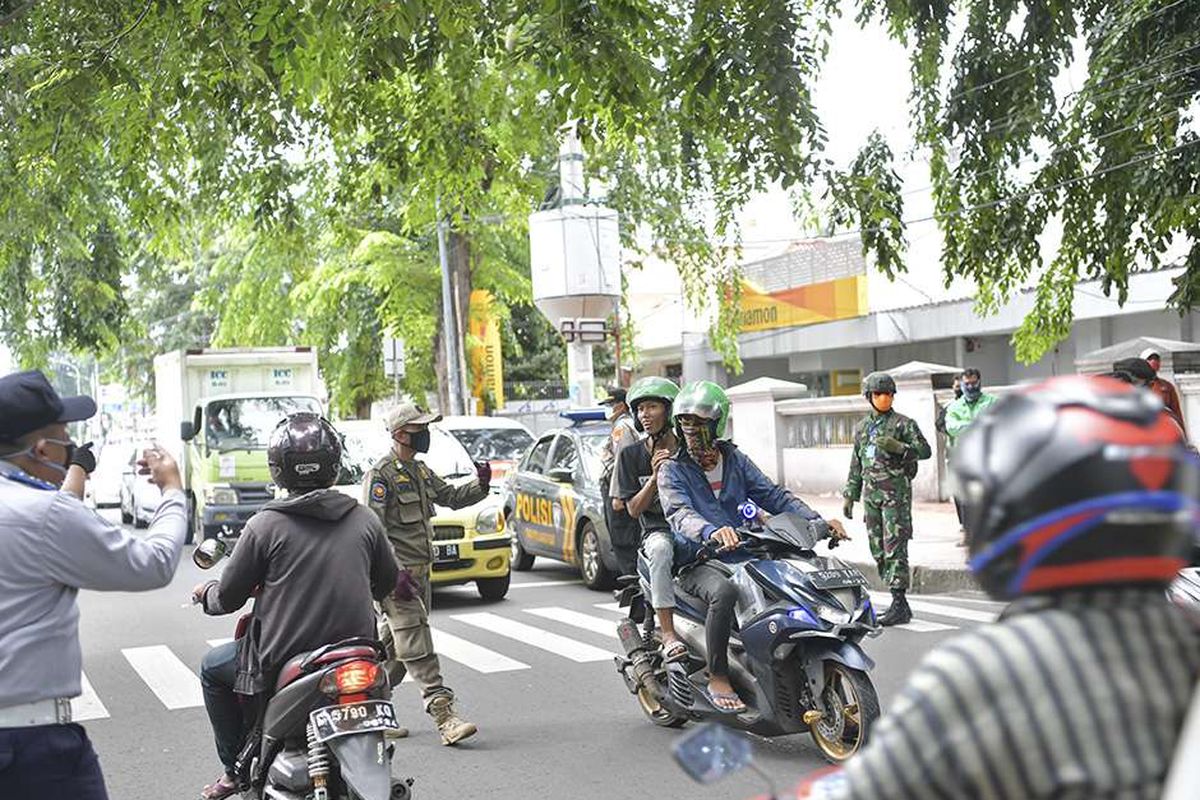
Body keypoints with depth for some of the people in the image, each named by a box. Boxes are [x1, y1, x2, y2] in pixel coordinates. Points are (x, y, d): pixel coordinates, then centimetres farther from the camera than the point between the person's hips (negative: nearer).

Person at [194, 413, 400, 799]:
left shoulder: (265, 525, -9)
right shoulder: (364, 520, 0)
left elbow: (228, 598, -1)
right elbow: (388, 584, 14)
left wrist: (205, 594, 22)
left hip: (281, 661, -4)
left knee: (212, 668, 24)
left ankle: (237, 769, 22)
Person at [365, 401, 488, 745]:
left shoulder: (421, 471, 17)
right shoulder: (381, 474, -11)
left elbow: (453, 497, 23)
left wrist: (480, 484, 4)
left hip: (419, 572, 9)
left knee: (396, 646, 14)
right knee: (417, 648, -11)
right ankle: (443, 713, -16)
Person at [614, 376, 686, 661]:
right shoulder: (631, 455, 7)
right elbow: (634, 509, 3)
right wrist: (655, 476, -11)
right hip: (658, 531, -1)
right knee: (660, 549, -37)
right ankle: (667, 633, -38)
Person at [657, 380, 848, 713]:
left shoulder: (736, 461, 13)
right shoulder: (672, 471, -2)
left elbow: (774, 496, 7)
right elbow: (680, 514, -21)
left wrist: (816, 522, -9)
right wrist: (712, 532, -43)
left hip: (744, 557, 5)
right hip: (700, 561, -5)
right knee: (724, 592, -37)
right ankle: (718, 679, -24)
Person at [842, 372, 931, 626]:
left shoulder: (903, 423, -1)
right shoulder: (862, 428, 17)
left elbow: (925, 450, -8)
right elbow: (856, 466, 21)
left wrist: (899, 447, -23)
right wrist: (849, 496, 19)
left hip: (896, 492, -6)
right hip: (871, 494, 6)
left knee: (895, 548, -11)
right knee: (878, 551, 7)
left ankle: (899, 605, -10)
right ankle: (899, 603, 15)